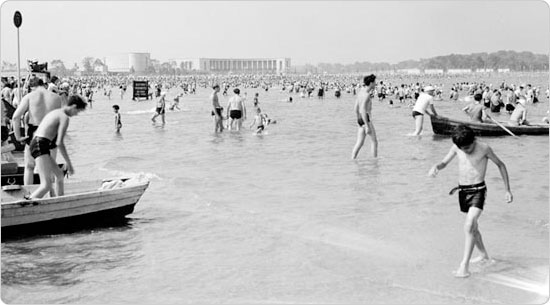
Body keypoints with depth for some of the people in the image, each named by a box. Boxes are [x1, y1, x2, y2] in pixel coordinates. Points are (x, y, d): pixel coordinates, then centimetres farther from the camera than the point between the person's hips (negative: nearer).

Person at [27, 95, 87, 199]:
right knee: (46, 185, -18)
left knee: (59, 174, 22)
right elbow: (59, 143, -15)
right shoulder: (65, 117, -8)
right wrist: (68, 163, -10)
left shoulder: (54, 112, 22)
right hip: (41, 146, -11)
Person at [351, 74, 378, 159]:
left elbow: (356, 109, 18)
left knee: (359, 143, 9)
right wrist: (367, 126, -26)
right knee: (374, 141, 3)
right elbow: (363, 110, -25)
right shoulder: (366, 94, -17)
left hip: (360, 119, 9)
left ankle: (352, 160, 5)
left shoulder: (360, 91, 11)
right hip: (366, 119, -9)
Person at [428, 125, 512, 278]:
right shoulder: (456, 148, -1)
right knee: (473, 227, 20)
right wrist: (436, 167, -15)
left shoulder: (484, 148, -11)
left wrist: (507, 190, 3)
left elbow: (500, 165, 2)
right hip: (462, 190, 6)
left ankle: (464, 266, -22)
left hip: (478, 190, -6)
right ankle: (484, 255, 43)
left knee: (469, 227, -21)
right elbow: (444, 163, 11)